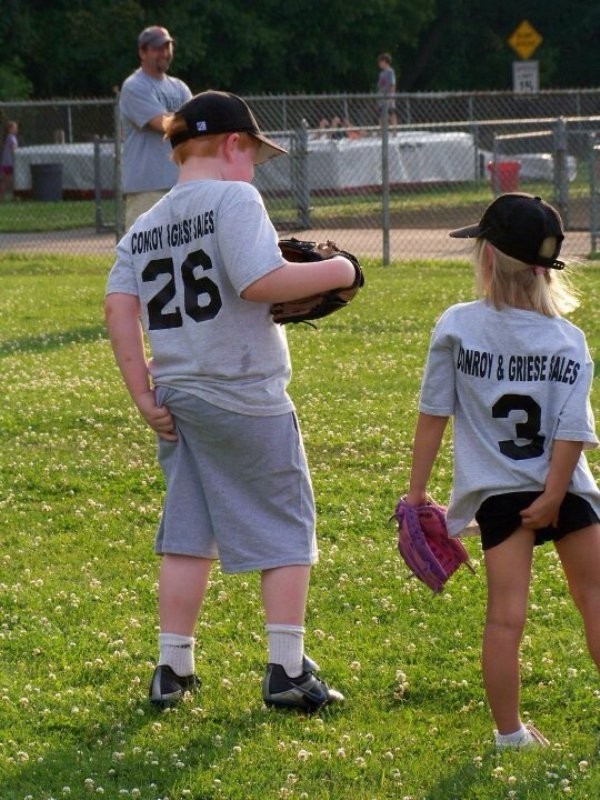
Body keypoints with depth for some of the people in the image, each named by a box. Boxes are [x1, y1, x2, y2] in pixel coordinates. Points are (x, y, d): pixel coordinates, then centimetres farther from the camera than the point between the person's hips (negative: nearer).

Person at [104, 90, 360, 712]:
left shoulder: (143, 228, 10)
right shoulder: (233, 198, -10)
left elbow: (118, 306, 1)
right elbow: (259, 281, -22)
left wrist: (142, 394, 2)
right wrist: (332, 272, -8)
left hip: (175, 400, 7)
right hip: (246, 402, -7)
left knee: (186, 534, 13)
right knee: (286, 531, 5)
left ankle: (173, 670, 14)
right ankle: (287, 671, 4)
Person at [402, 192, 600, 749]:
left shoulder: (456, 326, -5)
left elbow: (432, 415, -1)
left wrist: (417, 491, 7)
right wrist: (552, 497, -6)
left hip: (497, 494, 0)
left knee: (505, 615, -2)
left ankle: (509, 732, 0)